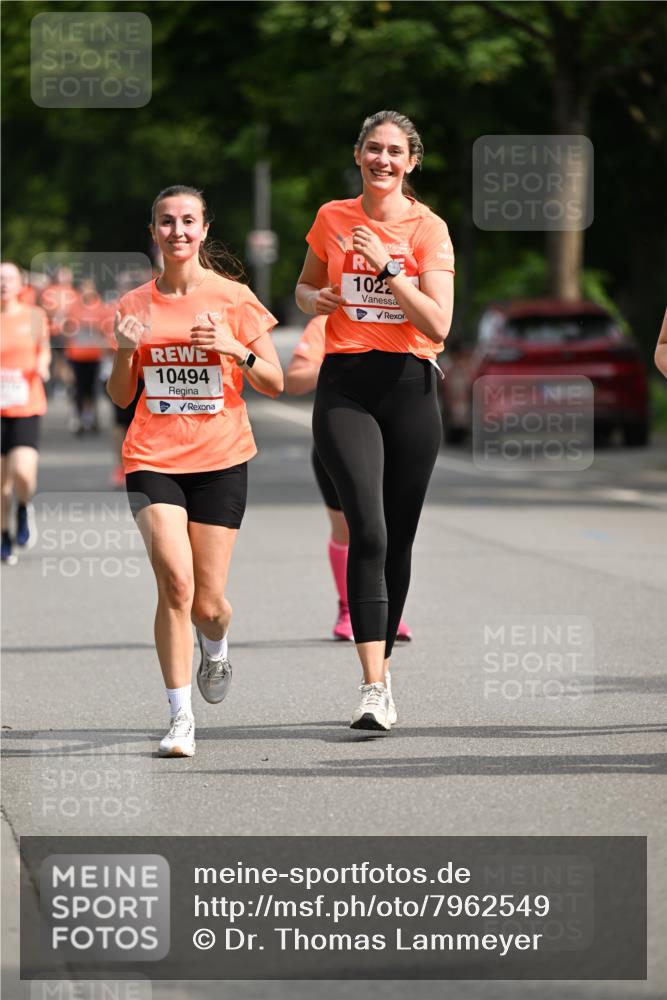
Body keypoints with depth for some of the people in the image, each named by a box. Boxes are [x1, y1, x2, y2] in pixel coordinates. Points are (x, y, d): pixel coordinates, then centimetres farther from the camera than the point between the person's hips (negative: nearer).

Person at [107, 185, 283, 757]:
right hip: (153, 459, 1)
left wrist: (236, 349, -15)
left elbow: (274, 384, 2)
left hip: (220, 459, -1)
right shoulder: (136, 305, 7)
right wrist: (125, 351, -6)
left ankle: (216, 648, 38)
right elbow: (121, 397, 13)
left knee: (208, 603, -1)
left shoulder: (234, 299, 1)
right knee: (175, 582, -18)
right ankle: (180, 718, -10)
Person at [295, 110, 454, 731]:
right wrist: (313, 300, 1)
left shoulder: (428, 228, 0)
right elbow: (305, 287, 23)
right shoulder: (332, 219, 7)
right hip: (345, 387, 0)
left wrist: (386, 268, -16)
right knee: (368, 530, -17)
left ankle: (382, 674, 23)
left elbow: (437, 323, -9)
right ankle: (373, 687, -23)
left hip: (409, 386, 0)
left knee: (397, 539, 6)